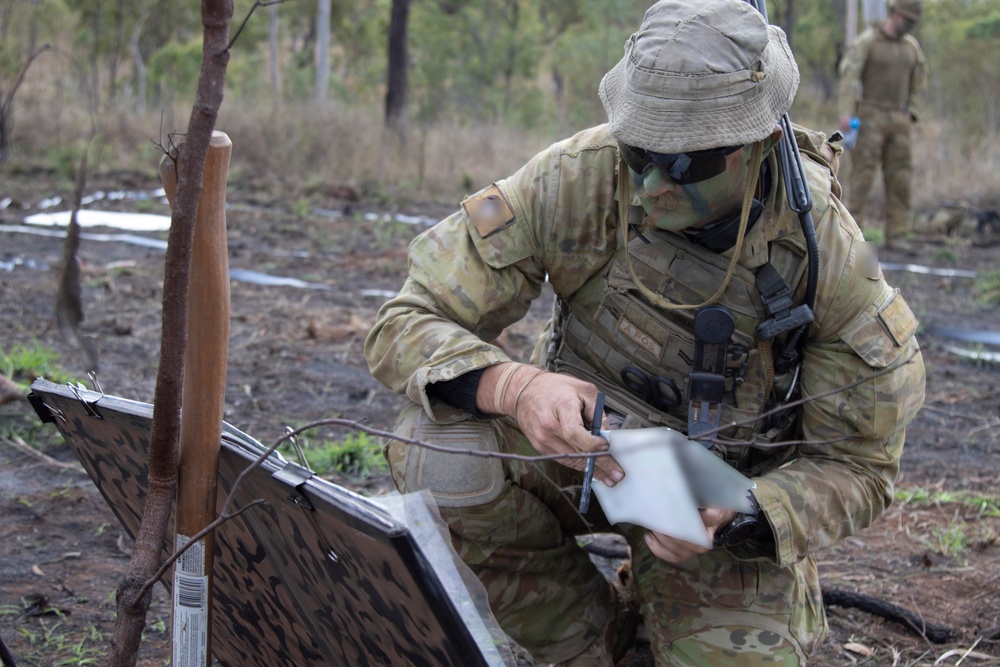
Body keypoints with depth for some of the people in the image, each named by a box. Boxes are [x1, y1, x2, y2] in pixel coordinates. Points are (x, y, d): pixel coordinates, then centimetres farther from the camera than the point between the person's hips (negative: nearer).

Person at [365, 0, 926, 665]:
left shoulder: (834, 259, -24)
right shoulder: (576, 178, -25)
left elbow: (857, 465, -13)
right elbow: (404, 326, -23)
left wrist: (736, 522, -34)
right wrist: (514, 385, -45)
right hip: (579, 439, 1)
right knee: (437, 454, -29)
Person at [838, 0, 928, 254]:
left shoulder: (912, 46, 9)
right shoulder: (867, 41, -8)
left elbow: (919, 81, 18)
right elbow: (849, 75, -15)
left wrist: (911, 114, 7)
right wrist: (846, 113, -25)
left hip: (900, 119, 5)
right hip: (871, 116, -5)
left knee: (900, 177, 1)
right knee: (863, 172, -9)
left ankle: (896, 235, 5)